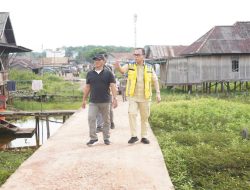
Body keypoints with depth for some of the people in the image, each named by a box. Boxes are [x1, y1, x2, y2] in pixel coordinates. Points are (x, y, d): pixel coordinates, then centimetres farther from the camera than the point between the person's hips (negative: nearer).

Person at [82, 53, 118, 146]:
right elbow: (87, 87, 13)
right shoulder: (90, 73, 9)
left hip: (105, 101, -1)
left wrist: (115, 98, -14)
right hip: (93, 102, 2)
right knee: (91, 118, -10)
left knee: (106, 120, 6)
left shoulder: (108, 73, 1)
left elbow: (113, 86, -4)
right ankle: (93, 138, -2)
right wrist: (84, 99, 11)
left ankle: (106, 138, 18)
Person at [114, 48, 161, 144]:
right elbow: (122, 70, -20)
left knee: (145, 117, 9)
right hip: (133, 96, -1)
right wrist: (118, 67, -43)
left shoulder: (149, 67, 4)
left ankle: (144, 137, 21)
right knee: (132, 114, -17)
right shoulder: (130, 66, 0)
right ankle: (134, 136, -6)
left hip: (145, 97, 2)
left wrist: (158, 93, -2)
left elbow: (155, 80, 6)